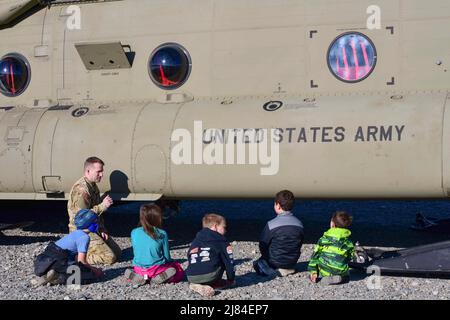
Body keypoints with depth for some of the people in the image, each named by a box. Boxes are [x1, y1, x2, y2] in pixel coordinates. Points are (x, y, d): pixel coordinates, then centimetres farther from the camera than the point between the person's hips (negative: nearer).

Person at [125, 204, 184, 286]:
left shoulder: (134, 233, -3)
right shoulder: (162, 234, -10)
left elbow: (135, 253, 10)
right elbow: (167, 256, -1)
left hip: (139, 269, 3)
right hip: (157, 268, -3)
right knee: (179, 271, 18)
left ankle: (137, 277, 1)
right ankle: (162, 277, -11)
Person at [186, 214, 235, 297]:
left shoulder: (196, 240, 26)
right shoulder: (221, 240, 11)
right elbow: (229, 261, 10)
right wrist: (231, 279, 24)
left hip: (191, 278, 5)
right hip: (210, 275, -5)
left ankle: (197, 285, 9)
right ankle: (213, 284, 10)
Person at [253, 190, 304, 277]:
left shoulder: (271, 225, -20)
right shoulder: (299, 224, -6)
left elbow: (263, 246, -9)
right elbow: (300, 244, 4)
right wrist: (291, 258, 17)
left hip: (275, 266, -7)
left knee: (256, 263, 19)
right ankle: (289, 269, 12)